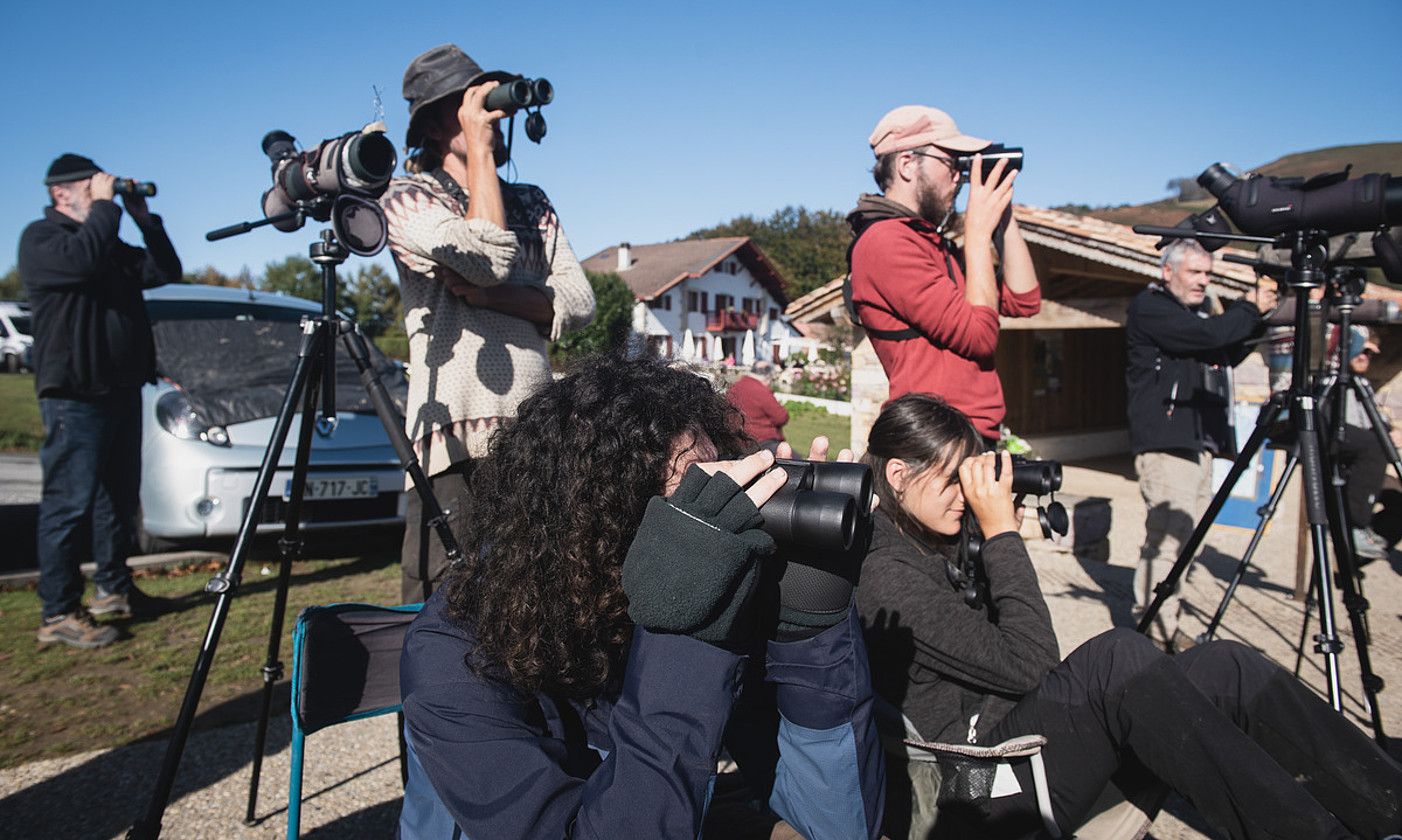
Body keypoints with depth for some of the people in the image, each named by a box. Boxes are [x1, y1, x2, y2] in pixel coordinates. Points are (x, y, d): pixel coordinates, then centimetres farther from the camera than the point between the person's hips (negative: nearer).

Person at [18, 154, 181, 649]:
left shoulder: (111, 245, 19)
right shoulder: (41, 238, -4)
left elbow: (167, 271, 14)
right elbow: (81, 259, -25)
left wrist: (143, 217, 6)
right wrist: (104, 207, -14)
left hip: (123, 390, 9)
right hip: (75, 397, -8)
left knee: (119, 497, 14)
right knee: (69, 504, -8)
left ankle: (114, 589, 26)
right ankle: (59, 614, -3)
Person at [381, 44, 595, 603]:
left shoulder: (531, 202, 18)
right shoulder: (407, 199, 2)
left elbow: (579, 303, 6)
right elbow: (490, 258, -17)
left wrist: (488, 295, -10)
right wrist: (478, 145, -6)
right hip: (456, 439, -5)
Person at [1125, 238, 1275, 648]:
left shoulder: (1197, 311, 25)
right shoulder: (1149, 307, -5)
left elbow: (1227, 356, 29)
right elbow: (1205, 336, -18)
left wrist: (1256, 318, 14)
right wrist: (1249, 309, -2)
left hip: (1200, 440, 9)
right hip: (1166, 441, -9)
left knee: (1187, 535, 8)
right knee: (1170, 534, -13)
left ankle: (1163, 622, 15)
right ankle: (1155, 629, -8)